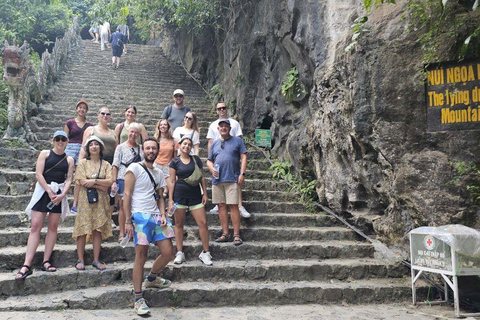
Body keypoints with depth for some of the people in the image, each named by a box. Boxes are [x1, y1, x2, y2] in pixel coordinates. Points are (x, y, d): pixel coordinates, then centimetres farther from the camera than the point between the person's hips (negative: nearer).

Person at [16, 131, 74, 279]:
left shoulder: (69, 160, 10)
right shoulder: (45, 154, 4)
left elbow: (69, 179, 3)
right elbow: (38, 174, -6)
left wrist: (62, 195, -14)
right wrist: (49, 192, -14)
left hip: (59, 194, 3)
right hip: (43, 191, -2)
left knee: (53, 227, 3)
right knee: (35, 226, -8)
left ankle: (46, 262, 7)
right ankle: (27, 265, -11)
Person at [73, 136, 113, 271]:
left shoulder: (106, 164, 10)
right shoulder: (83, 163, 5)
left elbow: (110, 181, -4)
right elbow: (82, 181, -8)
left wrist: (93, 181, -14)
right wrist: (101, 186, -10)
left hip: (100, 200, 2)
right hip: (85, 199, -2)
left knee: (98, 229, 1)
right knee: (83, 229, -4)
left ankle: (96, 260, 7)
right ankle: (80, 260, 4)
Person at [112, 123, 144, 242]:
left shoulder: (141, 148, 13)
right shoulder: (121, 147, 5)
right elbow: (115, 165, 1)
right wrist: (114, 181, -7)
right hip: (124, 179, -3)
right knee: (123, 207, 1)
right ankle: (122, 233, 7)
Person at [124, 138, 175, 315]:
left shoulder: (159, 173, 17)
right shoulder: (134, 168, -3)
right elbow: (127, 195, -7)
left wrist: (163, 215, 1)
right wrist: (128, 221, -12)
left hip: (156, 217, 6)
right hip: (140, 216, -6)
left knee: (168, 253, 3)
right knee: (141, 257, -4)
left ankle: (151, 279, 31)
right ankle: (138, 299, 5)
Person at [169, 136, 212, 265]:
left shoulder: (196, 159, 9)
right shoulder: (175, 162, 3)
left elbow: (202, 177, 11)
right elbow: (172, 181, 2)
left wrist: (205, 193, 4)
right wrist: (170, 199, -3)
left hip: (195, 194, 1)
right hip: (180, 194, -1)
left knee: (203, 223, -5)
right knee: (179, 224, 4)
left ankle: (205, 253, 5)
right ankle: (179, 253, 13)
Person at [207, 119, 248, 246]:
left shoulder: (237, 141, 7)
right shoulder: (215, 143, 18)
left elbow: (243, 157, 2)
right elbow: (209, 160, 20)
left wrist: (242, 174, -8)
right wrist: (212, 169, -3)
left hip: (232, 179, -4)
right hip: (217, 179, 4)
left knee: (233, 206, -8)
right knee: (221, 206, 5)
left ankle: (236, 235, -3)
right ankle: (225, 234, 13)